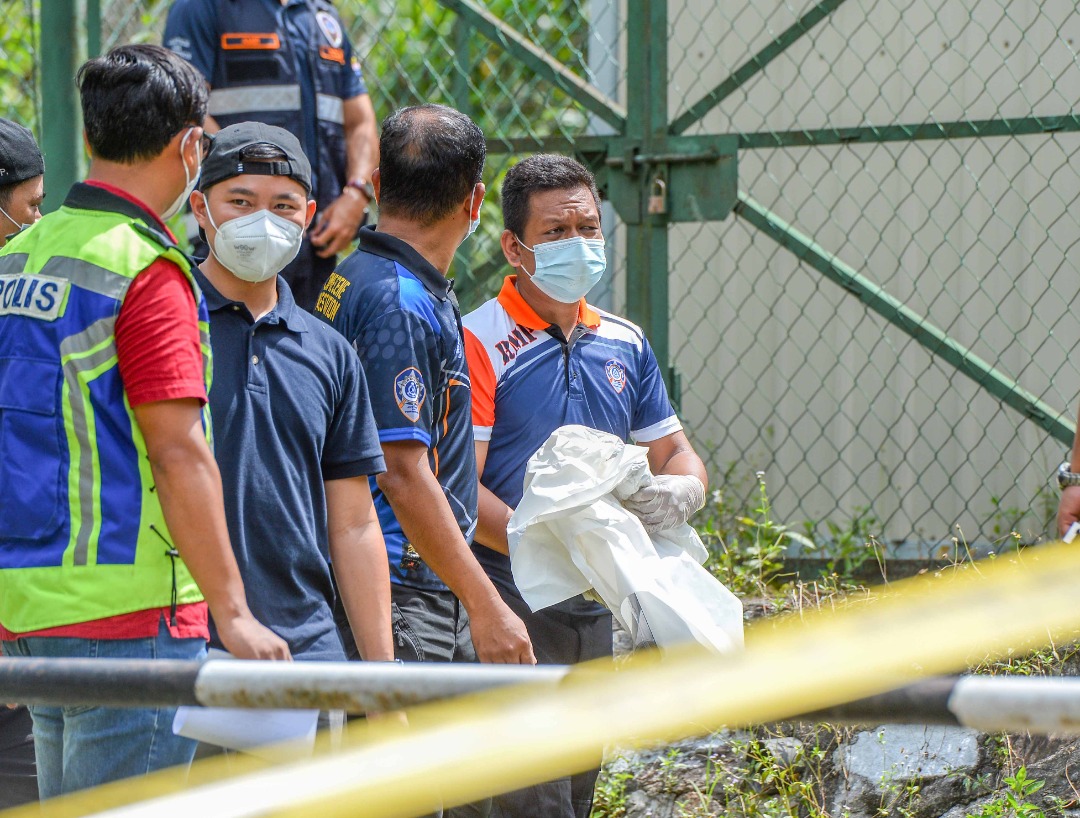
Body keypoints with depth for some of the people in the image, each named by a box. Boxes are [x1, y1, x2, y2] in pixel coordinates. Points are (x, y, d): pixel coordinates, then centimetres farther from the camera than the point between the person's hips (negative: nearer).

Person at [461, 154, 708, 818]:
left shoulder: (625, 344, 13)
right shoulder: (481, 344, -9)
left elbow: (678, 454, 20)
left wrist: (681, 491, -6)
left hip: (595, 610, 7)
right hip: (512, 607, -7)